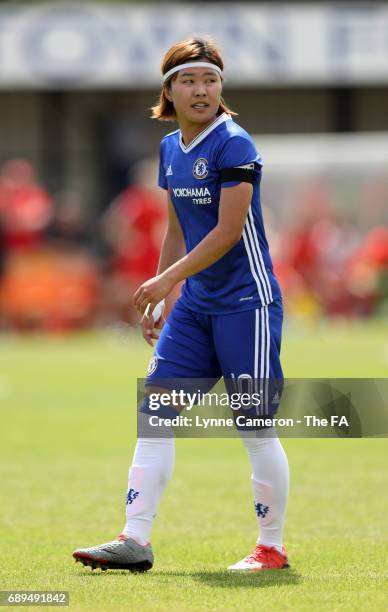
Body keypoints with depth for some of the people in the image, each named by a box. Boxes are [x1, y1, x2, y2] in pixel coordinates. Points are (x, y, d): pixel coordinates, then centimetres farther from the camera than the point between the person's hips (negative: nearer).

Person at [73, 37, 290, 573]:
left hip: (245, 302, -8)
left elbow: (228, 231, -19)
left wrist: (167, 280, -19)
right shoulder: (171, 148, 10)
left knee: (256, 427, -3)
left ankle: (272, 548, 8)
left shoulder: (234, 145, -13)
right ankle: (135, 542, 2)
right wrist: (159, 301, 18)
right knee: (155, 410, 1)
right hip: (195, 304, 8)